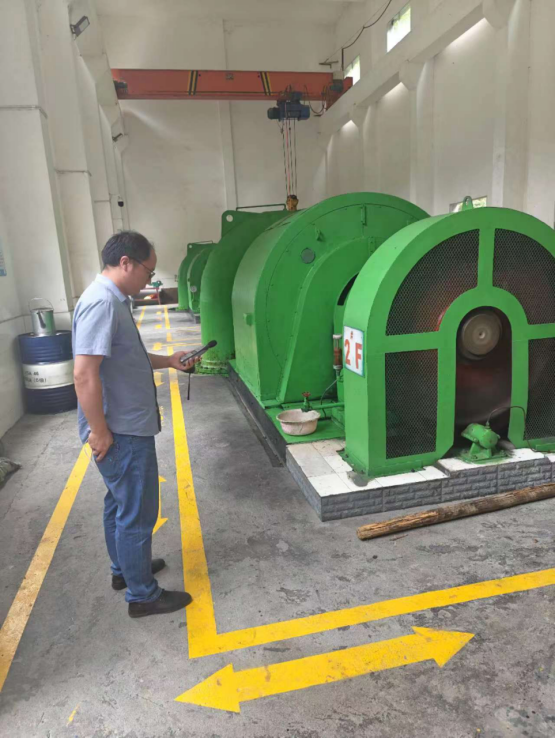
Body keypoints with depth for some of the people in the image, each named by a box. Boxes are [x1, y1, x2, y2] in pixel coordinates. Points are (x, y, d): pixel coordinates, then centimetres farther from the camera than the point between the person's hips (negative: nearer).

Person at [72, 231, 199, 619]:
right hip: (121, 433, -10)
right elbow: (85, 374, -27)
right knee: (137, 513, 3)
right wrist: (100, 432, -23)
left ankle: (124, 568, 42)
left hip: (127, 427, 10)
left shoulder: (114, 300, 11)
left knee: (121, 503, 23)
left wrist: (168, 361, 12)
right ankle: (142, 595, 20)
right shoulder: (102, 302, -22)